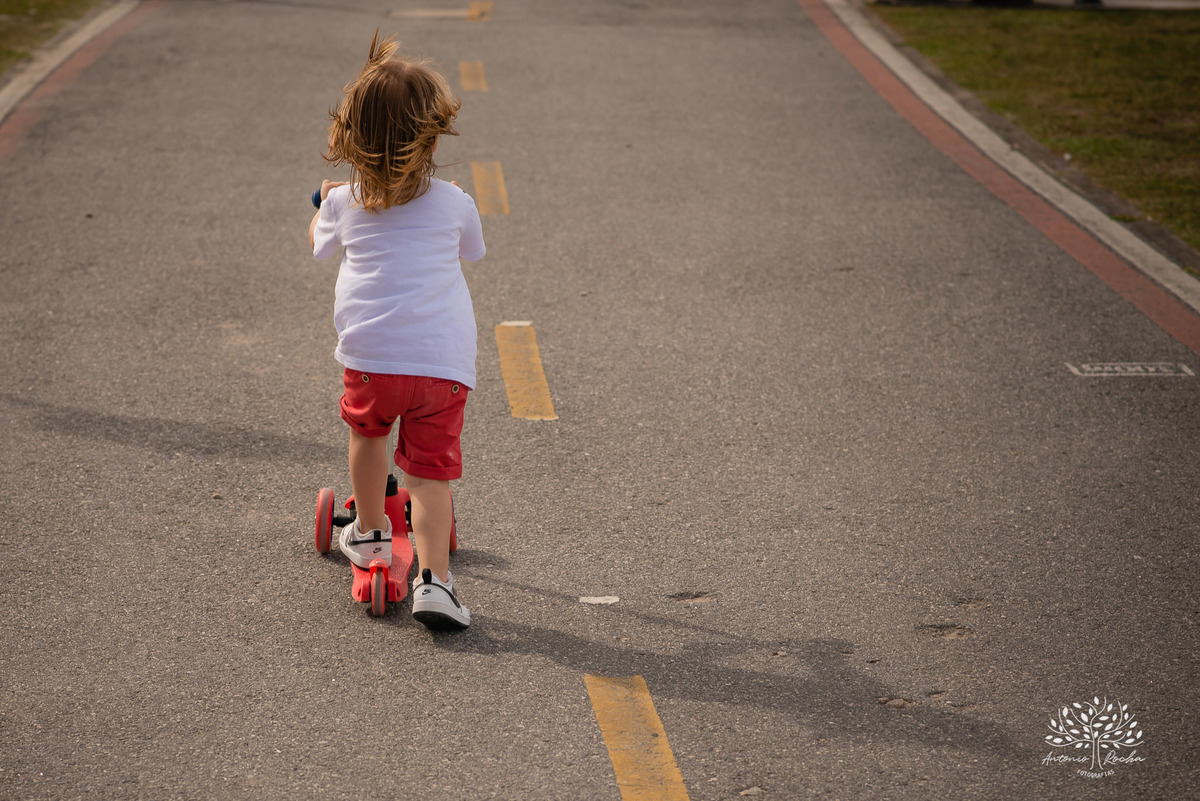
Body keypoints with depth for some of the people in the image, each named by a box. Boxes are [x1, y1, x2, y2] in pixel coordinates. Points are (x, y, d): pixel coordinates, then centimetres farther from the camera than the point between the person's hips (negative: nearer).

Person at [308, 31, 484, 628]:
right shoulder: (454, 203, 5)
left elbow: (320, 244, 28)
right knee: (431, 472, 4)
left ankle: (369, 531, 43)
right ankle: (432, 580, -10)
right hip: (445, 365, -1)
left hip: (371, 359, 1)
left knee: (367, 430, 29)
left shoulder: (344, 204, 5)